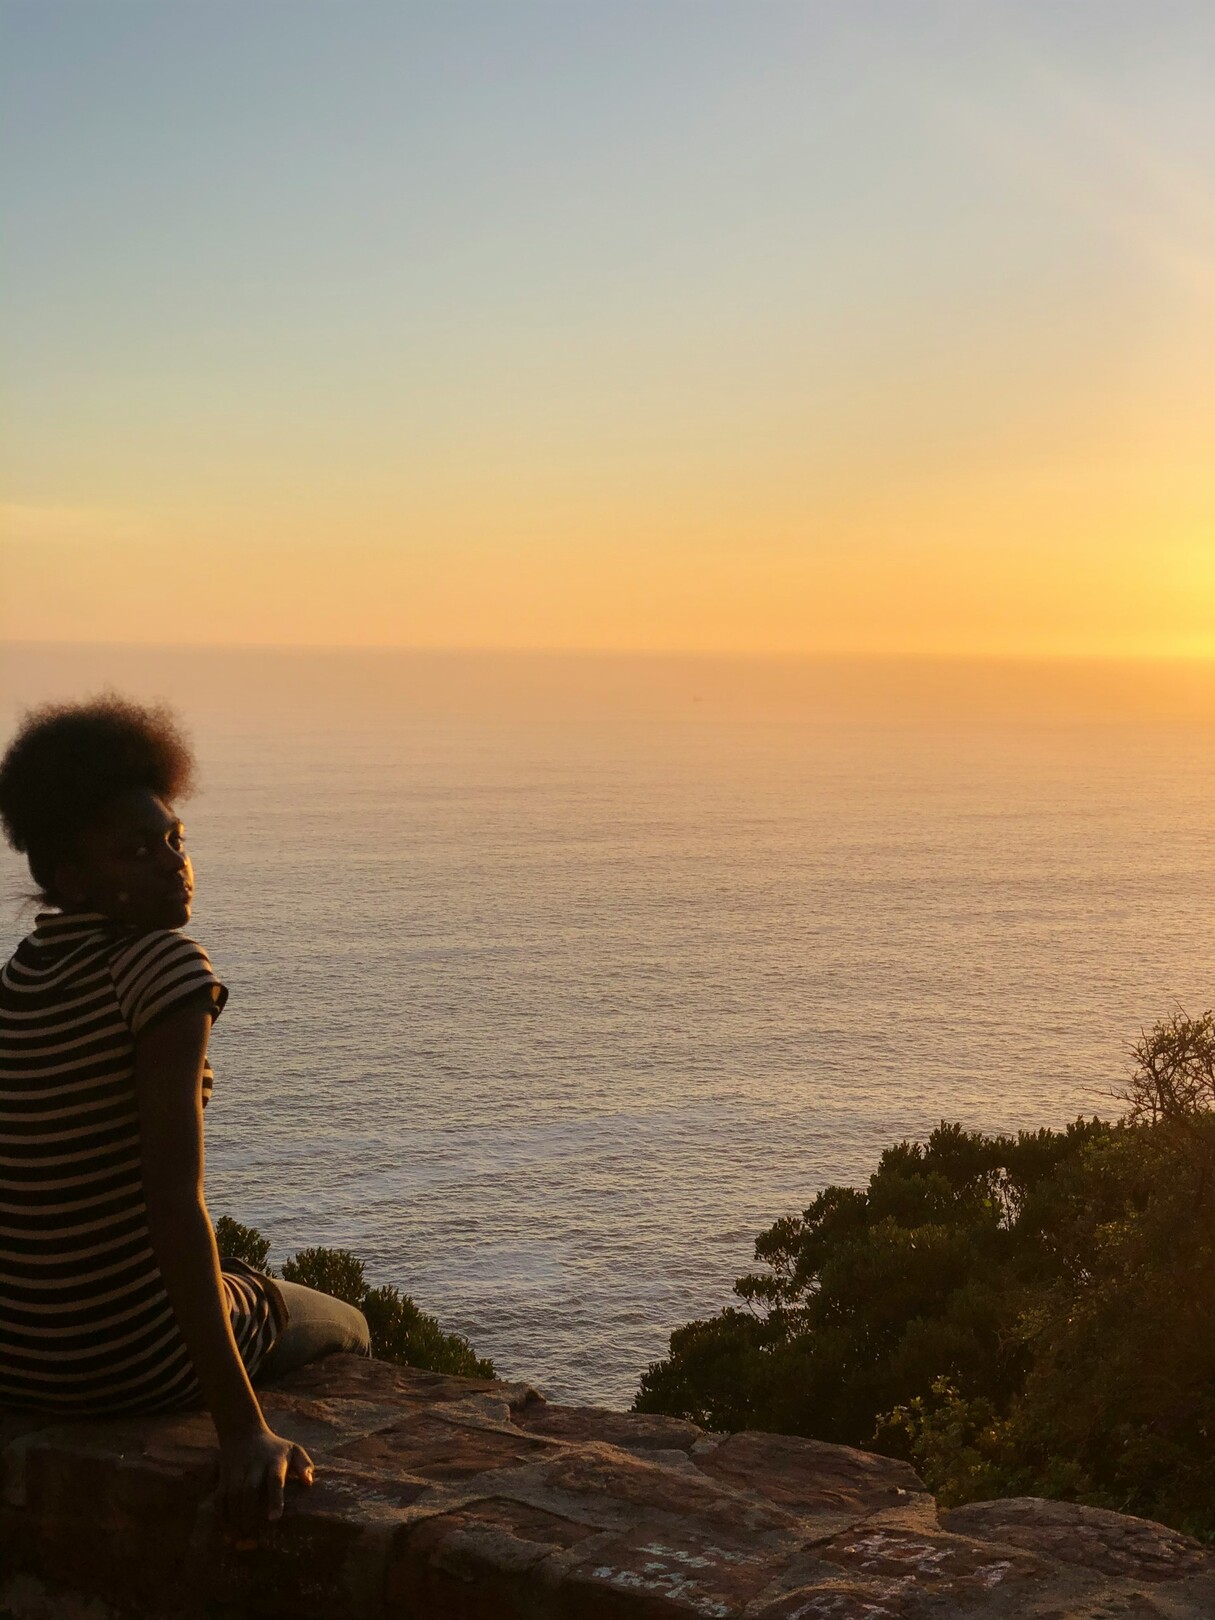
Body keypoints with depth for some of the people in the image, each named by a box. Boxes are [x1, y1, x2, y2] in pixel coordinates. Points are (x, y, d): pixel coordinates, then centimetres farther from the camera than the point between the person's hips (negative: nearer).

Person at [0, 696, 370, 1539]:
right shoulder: (165, 966, -21)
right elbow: (174, 1202, -29)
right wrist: (243, 1428, -31)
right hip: (128, 1358, -7)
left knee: (253, 1286, 37)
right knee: (341, 1328, 25)